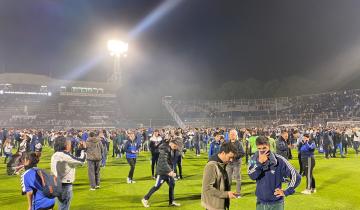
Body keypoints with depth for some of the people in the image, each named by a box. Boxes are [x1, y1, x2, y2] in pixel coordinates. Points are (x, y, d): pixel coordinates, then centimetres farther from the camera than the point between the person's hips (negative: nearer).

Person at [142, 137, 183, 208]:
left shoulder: (171, 149, 6)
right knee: (157, 186, -1)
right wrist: (170, 171, -29)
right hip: (162, 171, -9)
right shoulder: (164, 148, -22)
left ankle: (171, 202, 23)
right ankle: (145, 199, 13)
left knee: (172, 184, 10)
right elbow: (163, 162, -27)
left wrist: (170, 171, 8)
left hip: (168, 171, 9)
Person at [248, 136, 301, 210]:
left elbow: (296, 176, -11)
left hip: (276, 203, -2)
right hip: (260, 202, 3)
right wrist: (260, 162, -32)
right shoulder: (254, 159, -6)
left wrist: (286, 192, -8)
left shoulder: (279, 160, -15)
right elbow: (252, 176, -21)